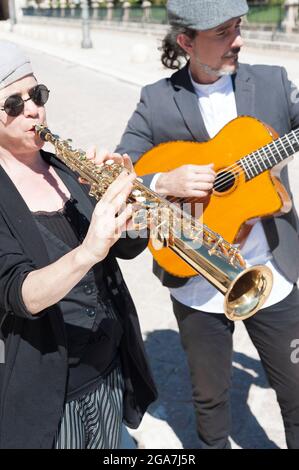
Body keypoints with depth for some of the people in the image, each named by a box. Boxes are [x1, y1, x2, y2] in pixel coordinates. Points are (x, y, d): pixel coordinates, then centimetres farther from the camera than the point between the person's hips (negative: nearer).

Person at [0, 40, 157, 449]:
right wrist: (89, 251, -45)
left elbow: (127, 246, -2)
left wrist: (126, 196, -22)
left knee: (108, 446, 23)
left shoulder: (72, 168, 2)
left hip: (111, 371, 6)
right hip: (46, 395, -5)